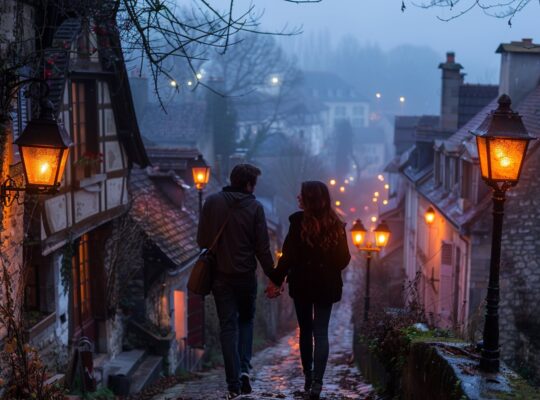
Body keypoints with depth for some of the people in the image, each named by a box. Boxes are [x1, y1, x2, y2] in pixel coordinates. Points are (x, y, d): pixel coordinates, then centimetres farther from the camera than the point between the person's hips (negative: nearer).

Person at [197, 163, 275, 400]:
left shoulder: (212, 202, -4)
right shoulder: (254, 207, -8)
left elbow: (202, 240, -3)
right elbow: (262, 247, -9)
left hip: (220, 274, 1)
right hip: (246, 275, -1)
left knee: (228, 326, 6)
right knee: (246, 320, 20)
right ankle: (244, 369, 5)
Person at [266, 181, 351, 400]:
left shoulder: (299, 220, -12)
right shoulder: (336, 223, -1)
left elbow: (289, 255, -14)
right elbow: (344, 258, 2)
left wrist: (276, 280, -5)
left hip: (302, 283, -2)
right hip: (327, 285, 2)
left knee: (306, 330, 15)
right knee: (321, 332, 4)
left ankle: (308, 376, 23)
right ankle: (317, 382, -6)